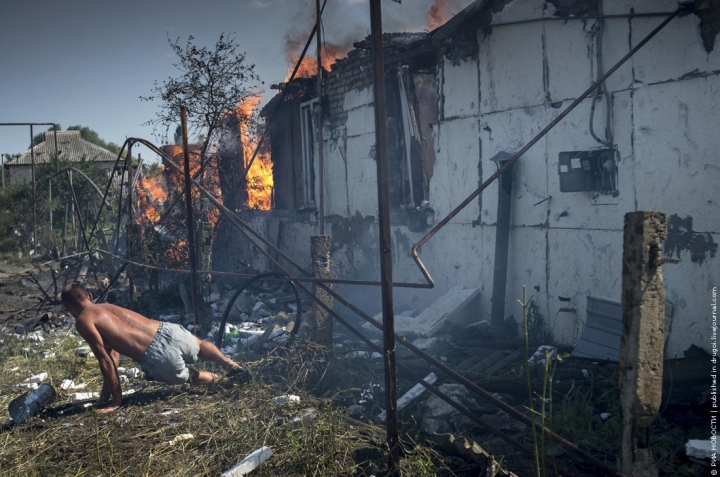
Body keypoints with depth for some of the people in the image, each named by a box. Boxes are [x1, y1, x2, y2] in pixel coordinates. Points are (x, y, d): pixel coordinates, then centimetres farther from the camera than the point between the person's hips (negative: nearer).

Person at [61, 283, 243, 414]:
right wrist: (107, 386, 34)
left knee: (187, 377, 30)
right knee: (200, 346, 39)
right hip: (168, 331, 6)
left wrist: (117, 401, 6)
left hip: (159, 358, -6)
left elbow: (105, 361, -2)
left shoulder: (83, 322, 0)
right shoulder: (105, 307, 22)